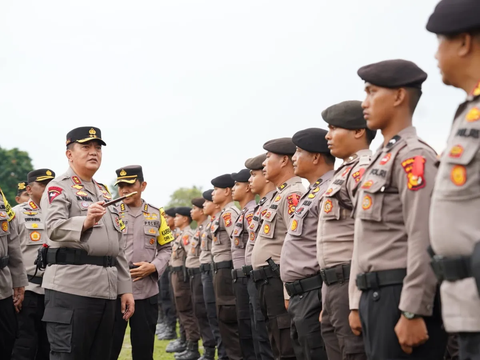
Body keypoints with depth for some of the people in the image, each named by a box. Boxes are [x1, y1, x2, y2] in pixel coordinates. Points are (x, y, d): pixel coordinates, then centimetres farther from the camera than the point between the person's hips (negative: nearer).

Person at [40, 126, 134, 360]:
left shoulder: (104, 193, 22)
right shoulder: (58, 188, -1)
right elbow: (54, 228, -19)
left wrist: (125, 288, 17)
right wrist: (85, 222, -37)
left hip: (106, 289, 7)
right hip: (71, 287, -7)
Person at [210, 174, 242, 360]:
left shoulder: (229, 213, -12)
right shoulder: (224, 213, 18)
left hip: (227, 269, -10)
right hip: (221, 270, 10)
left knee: (228, 318, -6)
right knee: (225, 318, 12)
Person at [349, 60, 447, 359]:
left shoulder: (413, 156, -11)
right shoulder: (382, 158, 19)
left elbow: (424, 241, -19)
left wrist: (413, 313, -22)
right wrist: (359, 303, 19)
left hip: (402, 296, -9)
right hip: (376, 295, 9)